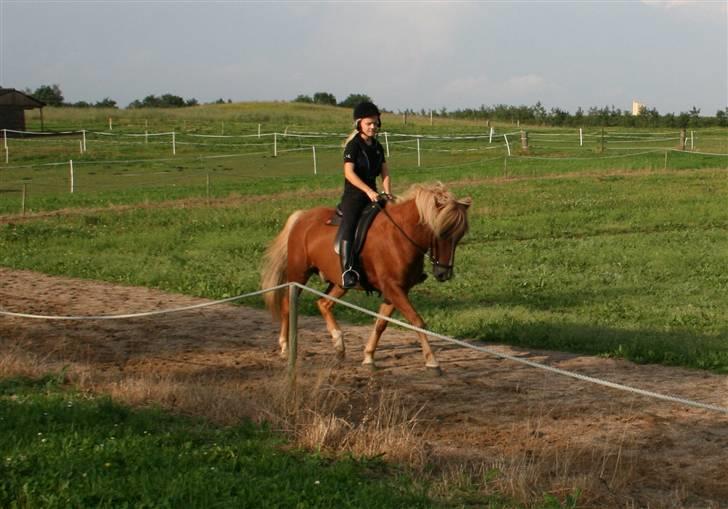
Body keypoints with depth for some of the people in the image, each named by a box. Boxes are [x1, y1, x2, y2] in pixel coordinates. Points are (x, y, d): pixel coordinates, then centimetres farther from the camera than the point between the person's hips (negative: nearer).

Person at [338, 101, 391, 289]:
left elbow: (385, 173, 10)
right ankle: (347, 270, -37)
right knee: (348, 226, -27)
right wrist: (368, 191, -26)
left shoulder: (378, 147, 13)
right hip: (353, 195, -7)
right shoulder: (353, 146, -8)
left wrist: (388, 193, -7)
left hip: (373, 195, 7)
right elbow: (349, 172, -18)